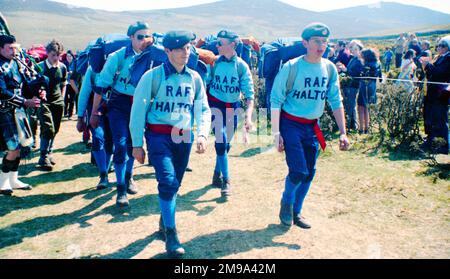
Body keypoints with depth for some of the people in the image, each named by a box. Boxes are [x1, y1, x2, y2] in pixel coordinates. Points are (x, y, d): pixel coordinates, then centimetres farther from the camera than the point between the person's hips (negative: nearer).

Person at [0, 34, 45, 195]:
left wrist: (37, 93, -5)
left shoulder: (15, 63, 8)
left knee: (18, 147, 11)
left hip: (17, 111, 7)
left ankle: (13, 180, 24)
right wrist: (25, 102, -21)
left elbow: (24, 84, 14)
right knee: (13, 148, -8)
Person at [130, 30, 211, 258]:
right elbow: (138, 110, -5)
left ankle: (164, 221, 39)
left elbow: (203, 109, 9)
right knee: (168, 181, -17)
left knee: (174, 183, 14)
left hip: (184, 137, 4)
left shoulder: (195, 78, 5)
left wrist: (202, 134, -8)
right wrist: (137, 144, -5)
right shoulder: (153, 76, -8)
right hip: (158, 135, -4)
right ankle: (171, 233, -2)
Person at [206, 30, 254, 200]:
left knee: (227, 143, 12)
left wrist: (248, 116, -25)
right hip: (215, 104, -2)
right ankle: (226, 181, -6)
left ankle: (217, 175, 32)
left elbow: (249, 93, -12)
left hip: (233, 107, 2)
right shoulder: (214, 62, -8)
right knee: (221, 141, -14)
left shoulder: (241, 66, -9)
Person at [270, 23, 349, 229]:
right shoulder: (292, 67, -13)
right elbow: (276, 100, -11)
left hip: (312, 127, 5)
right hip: (290, 124, -5)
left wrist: (343, 132, 1)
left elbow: (336, 101, 6)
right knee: (298, 171, -11)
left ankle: (296, 212, 28)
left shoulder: (329, 68, 1)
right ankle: (286, 202, 20)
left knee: (309, 173, 7)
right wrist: (276, 133, -15)